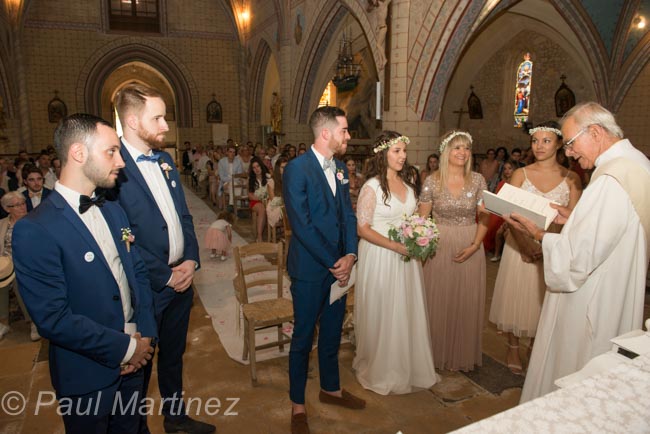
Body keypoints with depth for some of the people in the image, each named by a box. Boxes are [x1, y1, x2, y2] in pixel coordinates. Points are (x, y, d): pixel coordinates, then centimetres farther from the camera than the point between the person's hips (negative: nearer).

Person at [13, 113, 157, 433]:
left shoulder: (113, 210, 3)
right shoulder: (34, 230, -21)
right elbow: (53, 319, -23)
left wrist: (145, 334, -5)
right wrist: (124, 346, -16)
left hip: (134, 362, 6)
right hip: (87, 377, -6)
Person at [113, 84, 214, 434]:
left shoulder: (164, 160, 7)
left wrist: (191, 261, -3)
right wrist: (165, 277, -15)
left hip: (181, 278, 7)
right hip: (146, 287, -7)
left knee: (173, 353, 24)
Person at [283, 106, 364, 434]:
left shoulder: (340, 169, 8)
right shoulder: (297, 169, -14)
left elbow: (348, 215, 8)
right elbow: (301, 224, -19)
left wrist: (350, 255, -7)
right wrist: (332, 263, -16)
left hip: (339, 267, 7)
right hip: (310, 269, -6)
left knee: (332, 333, 20)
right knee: (303, 337, 9)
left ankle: (331, 389, 42)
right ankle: (298, 406, 29)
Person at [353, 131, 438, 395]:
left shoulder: (408, 184, 9)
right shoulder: (372, 187, -12)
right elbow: (362, 228, -15)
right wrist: (396, 246, -19)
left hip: (406, 258, 6)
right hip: (380, 257, -6)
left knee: (407, 312, 14)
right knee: (382, 315, 7)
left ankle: (408, 367, 33)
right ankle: (380, 372, 27)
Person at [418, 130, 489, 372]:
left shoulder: (477, 180, -1)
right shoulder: (432, 181, -4)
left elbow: (484, 217, 1)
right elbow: (422, 217, -1)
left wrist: (474, 245, -11)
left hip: (470, 247, 1)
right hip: (439, 247, -1)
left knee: (468, 302, 10)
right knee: (439, 301, 8)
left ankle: (465, 355, 31)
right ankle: (439, 354, 28)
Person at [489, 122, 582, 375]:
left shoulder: (571, 178, 0)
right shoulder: (521, 174, 0)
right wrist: (524, 244, -20)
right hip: (519, 245, 0)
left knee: (543, 300, 9)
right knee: (515, 295, 8)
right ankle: (513, 348, 28)